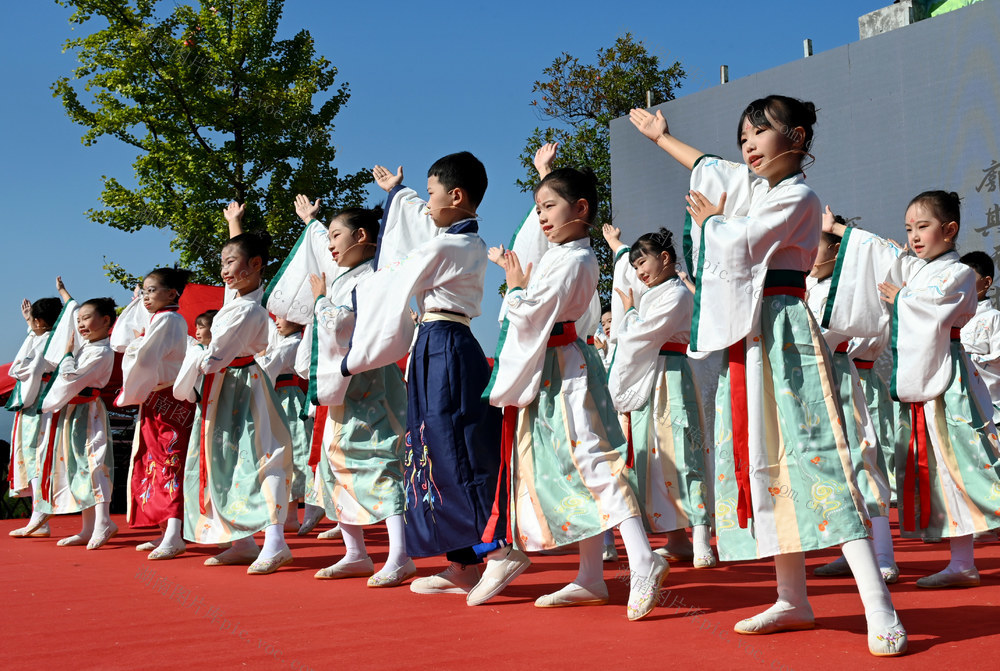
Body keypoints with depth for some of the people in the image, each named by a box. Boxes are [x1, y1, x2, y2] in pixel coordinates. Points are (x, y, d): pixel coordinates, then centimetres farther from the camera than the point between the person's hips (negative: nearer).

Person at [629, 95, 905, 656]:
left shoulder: (798, 197, -9)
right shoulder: (747, 183, 15)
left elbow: (738, 245, -16)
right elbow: (706, 167, 33)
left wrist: (710, 220, 4)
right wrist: (660, 136, 45)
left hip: (785, 334, -8)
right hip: (745, 340, 9)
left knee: (815, 458, -16)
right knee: (762, 460, 8)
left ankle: (881, 612, -17)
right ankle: (794, 601, 16)